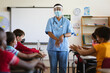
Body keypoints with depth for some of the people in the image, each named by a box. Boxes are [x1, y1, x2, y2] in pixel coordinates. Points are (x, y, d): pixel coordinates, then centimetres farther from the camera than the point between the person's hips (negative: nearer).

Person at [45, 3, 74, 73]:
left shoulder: (67, 21, 8)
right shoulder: (50, 20, 7)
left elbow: (70, 33, 2)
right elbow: (49, 32, -4)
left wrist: (63, 35, -21)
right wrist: (56, 39, -23)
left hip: (64, 47, 0)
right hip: (52, 47, 0)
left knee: (63, 67, 2)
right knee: (53, 66, 3)